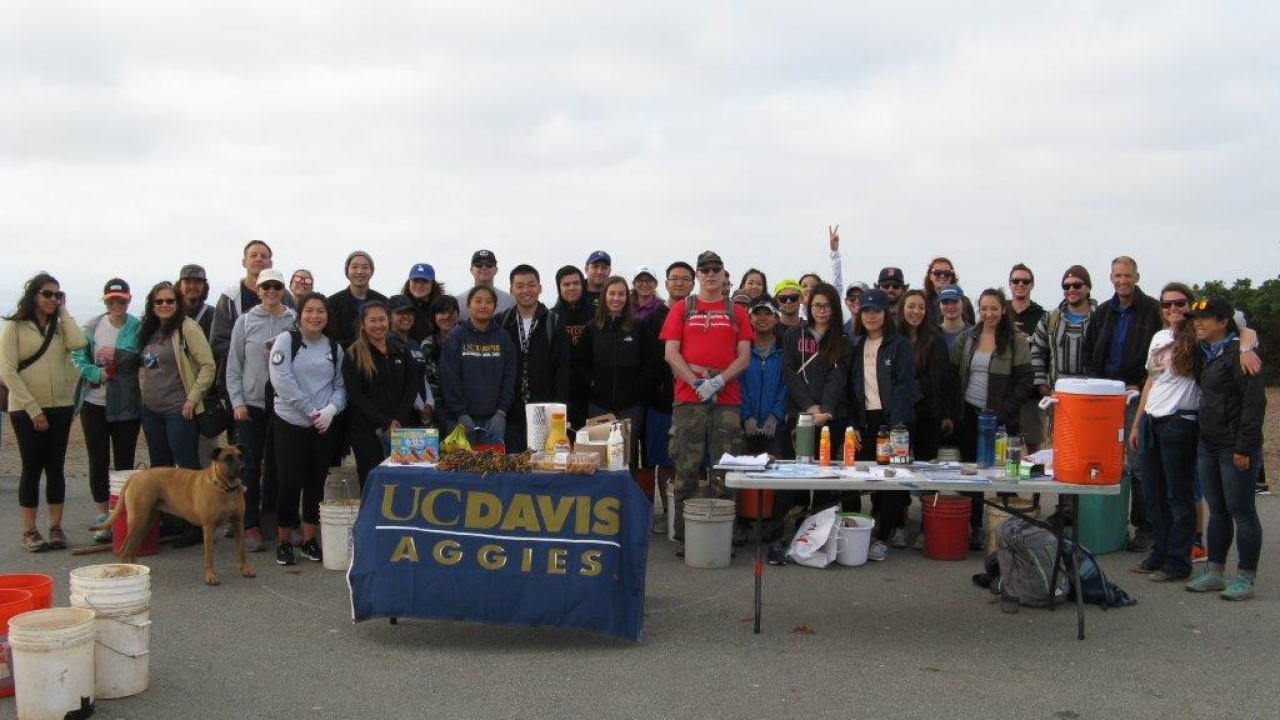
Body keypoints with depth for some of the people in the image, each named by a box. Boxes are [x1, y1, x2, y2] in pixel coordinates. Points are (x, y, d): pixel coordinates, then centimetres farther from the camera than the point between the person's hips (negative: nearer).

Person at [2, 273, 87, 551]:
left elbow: (78, 343, -12)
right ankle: (29, 531, 5)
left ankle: (56, 527, 11)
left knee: (55, 467, 6)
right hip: (26, 410, -4)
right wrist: (33, 409, -13)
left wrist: (64, 312, -3)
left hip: (61, 407, 4)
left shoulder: (60, 326, 10)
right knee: (32, 468, -2)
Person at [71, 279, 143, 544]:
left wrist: (115, 356, -24)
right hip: (94, 403, 2)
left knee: (124, 462, 6)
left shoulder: (138, 328, -5)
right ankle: (102, 517, 14)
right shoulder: (92, 326, 3)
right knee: (98, 462, 6)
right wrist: (95, 372, -13)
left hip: (126, 405, -2)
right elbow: (77, 355, 5)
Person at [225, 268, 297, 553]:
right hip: (251, 403, 0)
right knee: (251, 466, 1)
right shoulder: (245, 321, 3)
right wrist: (237, 401, -3)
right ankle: (251, 526, 6)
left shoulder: (295, 320, 1)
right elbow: (233, 366, 3)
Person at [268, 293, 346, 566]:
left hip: (324, 427, 4)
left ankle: (309, 539, 20)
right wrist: (310, 410, -15)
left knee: (316, 482, 7)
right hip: (290, 423, -3)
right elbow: (281, 379, -13)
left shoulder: (335, 348, 9)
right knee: (290, 482, -2)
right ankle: (284, 541, 12)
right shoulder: (286, 340, -3)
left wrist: (331, 409, -13)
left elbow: (340, 386, 8)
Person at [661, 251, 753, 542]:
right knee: (686, 469, -2)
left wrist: (719, 381, -10)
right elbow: (671, 354, 2)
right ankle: (683, 534, 3)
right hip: (688, 400, -1)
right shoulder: (681, 309, 11)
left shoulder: (736, 312, 13)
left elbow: (744, 357, 6)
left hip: (727, 401, 1)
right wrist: (697, 383, -10)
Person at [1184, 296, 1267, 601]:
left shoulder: (1238, 353, -14)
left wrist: (1244, 447, -19)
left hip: (1235, 448, -8)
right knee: (1217, 512, 14)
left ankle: (1246, 578, 8)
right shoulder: (1207, 355, 13)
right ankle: (1214, 572, 21)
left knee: (1241, 512, 0)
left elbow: (1255, 401, -17)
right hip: (1208, 446, 8)